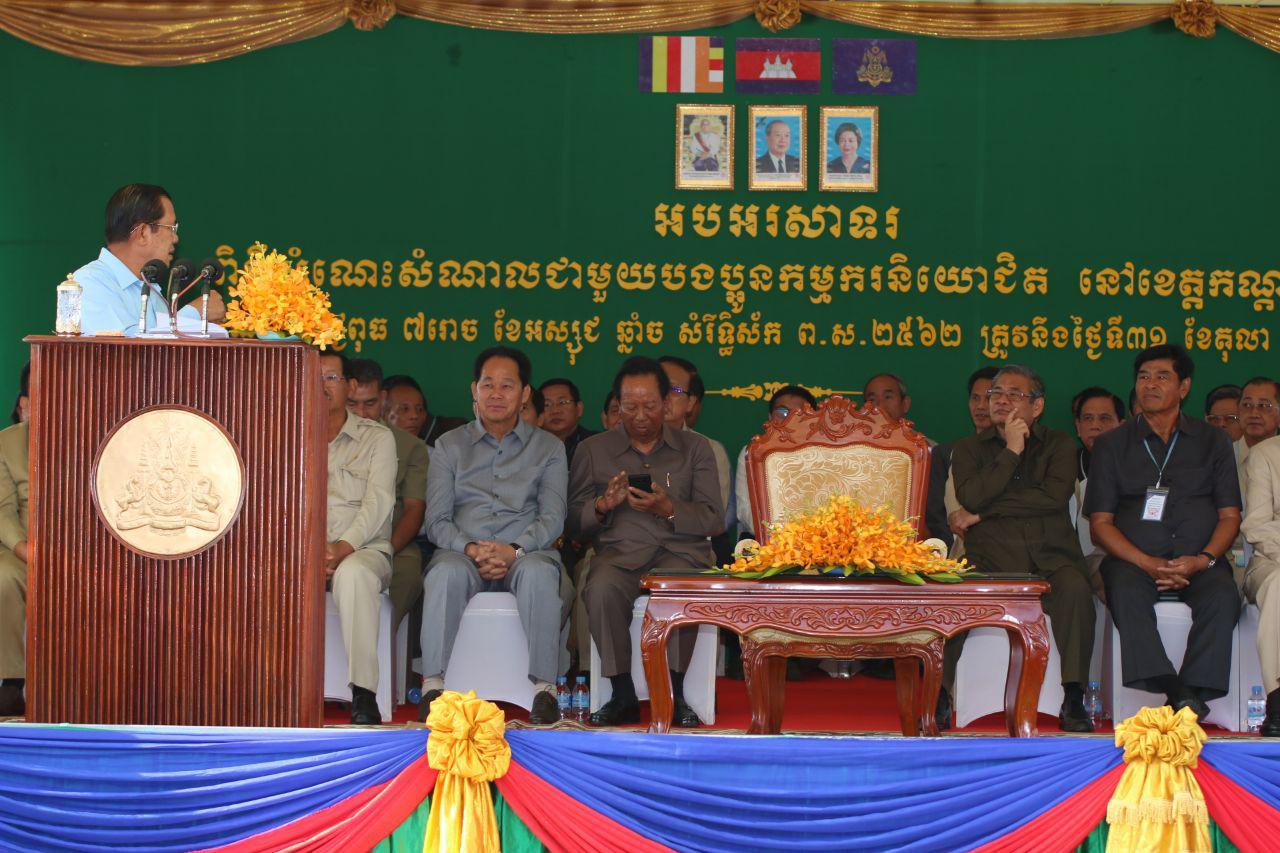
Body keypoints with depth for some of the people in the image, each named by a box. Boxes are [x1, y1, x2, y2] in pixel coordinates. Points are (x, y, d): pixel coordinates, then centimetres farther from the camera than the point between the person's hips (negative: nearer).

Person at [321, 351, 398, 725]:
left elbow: (378, 502, -3)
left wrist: (345, 546, -20)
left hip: (364, 549, -2)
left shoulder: (377, 437, 10)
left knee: (353, 574, -39)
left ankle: (363, 695, -37)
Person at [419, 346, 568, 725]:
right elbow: (437, 520, 7)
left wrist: (514, 550, -16)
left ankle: (544, 685, -34)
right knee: (446, 573, -36)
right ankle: (434, 683, -33)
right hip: (463, 550, 1)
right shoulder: (450, 445, 17)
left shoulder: (548, 448, 16)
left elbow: (552, 517, 3)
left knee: (539, 573, -37)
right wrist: (471, 550, -14)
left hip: (526, 551, 0)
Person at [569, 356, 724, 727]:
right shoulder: (592, 450, 16)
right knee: (601, 588, -35)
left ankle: (673, 693, -24)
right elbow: (575, 523, 12)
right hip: (619, 551, 1)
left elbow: (714, 520, 7)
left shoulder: (695, 448, 15)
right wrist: (602, 506, -10)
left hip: (681, 550, -1)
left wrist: (669, 509, -11)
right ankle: (623, 695, -25)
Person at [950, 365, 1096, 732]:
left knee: (1075, 589, -33)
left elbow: (1056, 496, -5)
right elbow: (971, 497, -4)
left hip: (1050, 556, 0)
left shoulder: (1059, 444, 15)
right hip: (991, 558, 0)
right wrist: (1011, 451, -1)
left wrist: (985, 510, -2)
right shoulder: (968, 449, 17)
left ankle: (1073, 701, -29)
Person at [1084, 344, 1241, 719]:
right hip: (1133, 558, -1)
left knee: (1222, 596, -32)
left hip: (1199, 559, 1)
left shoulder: (1213, 442, 17)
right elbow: (1100, 523, 7)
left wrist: (1204, 559, -10)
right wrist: (1147, 563, -11)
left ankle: (1196, 690, -38)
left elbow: (1230, 515, 12)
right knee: (1127, 593, -35)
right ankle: (1174, 692, -45)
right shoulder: (1111, 445, 14)